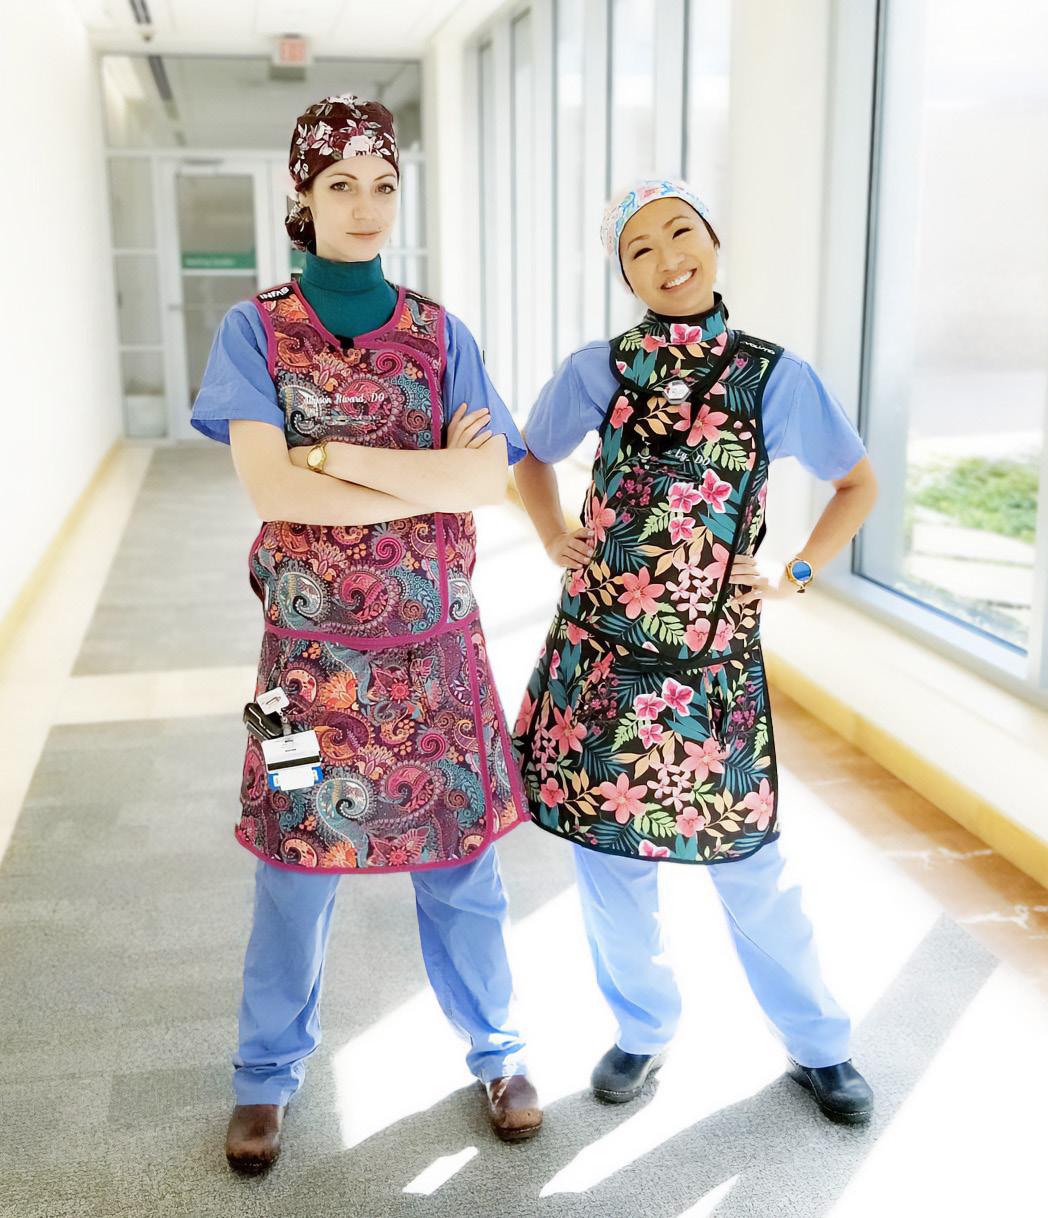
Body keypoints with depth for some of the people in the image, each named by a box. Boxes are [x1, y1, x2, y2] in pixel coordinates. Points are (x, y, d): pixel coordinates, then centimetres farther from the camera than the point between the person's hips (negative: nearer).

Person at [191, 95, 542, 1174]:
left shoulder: (439, 333, 5)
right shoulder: (256, 327, 0)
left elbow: (490, 479, -9)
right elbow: (268, 487, -14)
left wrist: (335, 452, -14)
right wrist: (430, 478, -13)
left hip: (435, 642, 2)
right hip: (311, 642, -1)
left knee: (461, 861, 11)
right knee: (297, 866, 10)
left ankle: (495, 1051, 34)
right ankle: (268, 1071, 33)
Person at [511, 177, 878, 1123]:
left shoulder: (776, 377, -4)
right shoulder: (597, 370, -1)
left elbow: (858, 483, 11)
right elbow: (532, 457, 17)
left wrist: (798, 577, 0)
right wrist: (556, 541, 2)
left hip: (714, 662, -1)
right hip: (602, 652, 2)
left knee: (747, 865, 9)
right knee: (609, 857, 12)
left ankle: (817, 1042, 33)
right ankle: (644, 1028, 36)